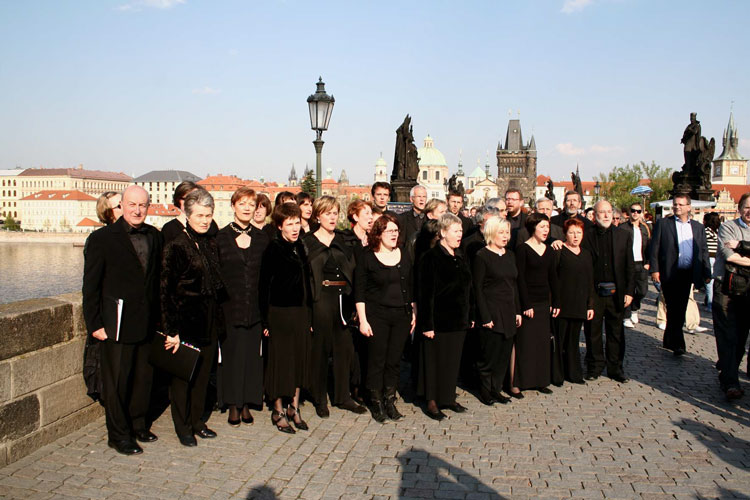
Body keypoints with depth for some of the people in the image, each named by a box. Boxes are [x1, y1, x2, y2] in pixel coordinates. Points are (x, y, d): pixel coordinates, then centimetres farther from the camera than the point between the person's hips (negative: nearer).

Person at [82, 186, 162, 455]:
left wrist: (158, 316, 7)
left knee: (143, 377, 14)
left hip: (147, 322, 5)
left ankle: (138, 424, 32)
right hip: (117, 323, -4)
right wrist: (94, 324, -9)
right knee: (116, 380, 5)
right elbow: (91, 286, -5)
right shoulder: (102, 238, -6)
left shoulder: (154, 236, 7)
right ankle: (118, 435, 19)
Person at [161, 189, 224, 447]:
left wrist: (217, 319, 11)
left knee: (203, 372, 14)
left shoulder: (211, 243, 8)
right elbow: (166, 290, -13)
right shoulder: (176, 246, -12)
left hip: (210, 319, 6)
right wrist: (171, 330, -17)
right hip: (185, 319, -6)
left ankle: (197, 420, 29)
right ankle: (182, 426, 20)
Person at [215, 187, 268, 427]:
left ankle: (247, 403, 18)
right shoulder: (221, 238, 1)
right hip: (230, 307, -2)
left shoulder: (262, 238, 8)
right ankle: (233, 405, 15)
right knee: (231, 354, 3)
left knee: (252, 355, 6)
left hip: (255, 308, 2)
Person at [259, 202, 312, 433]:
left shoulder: (300, 248, 10)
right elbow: (264, 285, -10)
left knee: (300, 358, 11)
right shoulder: (273, 249, -9)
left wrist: (308, 314, 12)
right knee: (280, 360, 2)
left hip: (301, 311, 6)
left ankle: (294, 407, 24)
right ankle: (278, 411, 15)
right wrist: (265, 319, -13)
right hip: (280, 312, -6)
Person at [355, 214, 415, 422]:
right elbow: (359, 292, -4)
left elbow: (411, 288, 15)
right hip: (377, 315, -4)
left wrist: (414, 314, 10)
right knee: (376, 360, 2)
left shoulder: (404, 257, 10)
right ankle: (376, 403, 14)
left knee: (394, 360, 7)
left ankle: (390, 401, 19)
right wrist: (362, 320, -10)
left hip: (401, 315, 4)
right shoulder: (367, 258, -3)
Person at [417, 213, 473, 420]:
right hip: (439, 319, -7)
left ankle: (449, 397, 26)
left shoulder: (460, 258, 11)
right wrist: (427, 323, -17)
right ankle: (432, 402, 11)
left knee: (453, 359, 14)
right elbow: (426, 293, -15)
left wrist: (470, 316, 13)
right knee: (435, 360, 1)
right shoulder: (431, 257, -11)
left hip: (458, 319, 7)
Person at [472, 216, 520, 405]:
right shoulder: (482, 256, -9)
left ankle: (496, 389, 20)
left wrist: (517, 311, 12)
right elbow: (477, 288, -11)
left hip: (509, 312, 7)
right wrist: (485, 317, -15)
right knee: (489, 353, 0)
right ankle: (485, 391, 14)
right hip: (491, 312, -7)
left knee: (504, 353, 9)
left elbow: (514, 285, 17)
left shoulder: (510, 255, 12)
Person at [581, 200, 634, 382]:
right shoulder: (586, 236, 0)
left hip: (616, 293, 1)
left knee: (616, 332, 10)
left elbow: (629, 266, 5)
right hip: (594, 293, -1)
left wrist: (629, 291, -1)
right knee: (593, 331, 7)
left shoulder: (624, 237, 5)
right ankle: (594, 367, 21)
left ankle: (615, 368, 21)